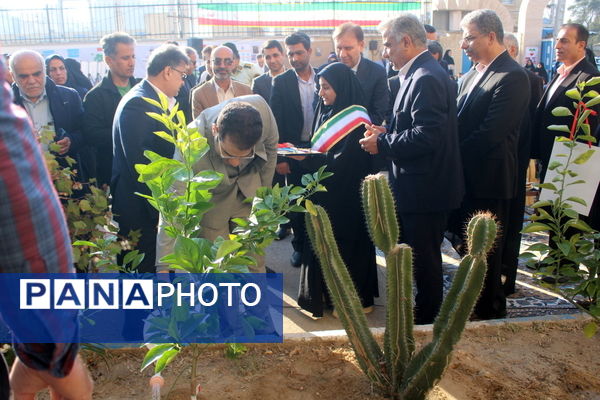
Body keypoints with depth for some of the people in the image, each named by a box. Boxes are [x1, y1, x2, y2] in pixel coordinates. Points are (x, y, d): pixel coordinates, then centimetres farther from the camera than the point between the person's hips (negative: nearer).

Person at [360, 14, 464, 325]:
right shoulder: (421, 74, 13)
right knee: (423, 257, 21)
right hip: (419, 186, 10)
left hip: (425, 189, -10)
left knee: (425, 259, 6)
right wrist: (387, 133, 4)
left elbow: (427, 135, -28)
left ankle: (427, 317, 24)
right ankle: (425, 310, 37)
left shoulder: (427, 78, -20)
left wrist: (382, 144, -18)